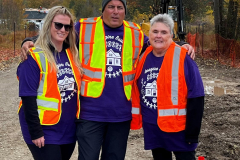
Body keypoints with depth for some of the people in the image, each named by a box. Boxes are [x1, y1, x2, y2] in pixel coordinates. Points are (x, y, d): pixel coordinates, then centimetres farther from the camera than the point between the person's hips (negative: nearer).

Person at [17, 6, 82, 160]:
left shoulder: (72, 54, 7)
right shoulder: (35, 57, -12)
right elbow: (28, 98, -14)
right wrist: (35, 132, -17)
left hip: (69, 129, 6)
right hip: (45, 130, -6)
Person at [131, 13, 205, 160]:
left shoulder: (182, 59, -11)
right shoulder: (143, 58, 4)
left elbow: (195, 98, -12)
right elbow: (136, 92, 14)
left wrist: (192, 133, -13)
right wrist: (136, 119, 10)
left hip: (178, 128, -5)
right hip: (152, 128, 5)